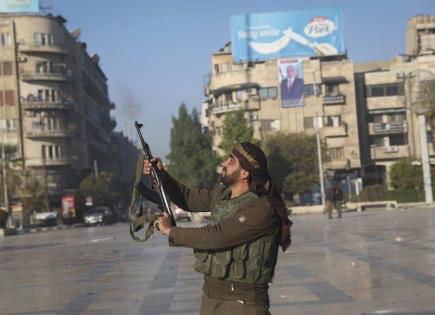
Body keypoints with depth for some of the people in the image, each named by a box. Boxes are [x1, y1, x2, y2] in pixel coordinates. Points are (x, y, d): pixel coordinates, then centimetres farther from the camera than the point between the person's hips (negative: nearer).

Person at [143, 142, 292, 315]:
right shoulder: (222, 193, 5)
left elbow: (216, 236, -23)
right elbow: (189, 198, 19)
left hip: (242, 301, -7)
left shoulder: (261, 210, -20)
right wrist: (160, 174, 5)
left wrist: (170, 231, -12)